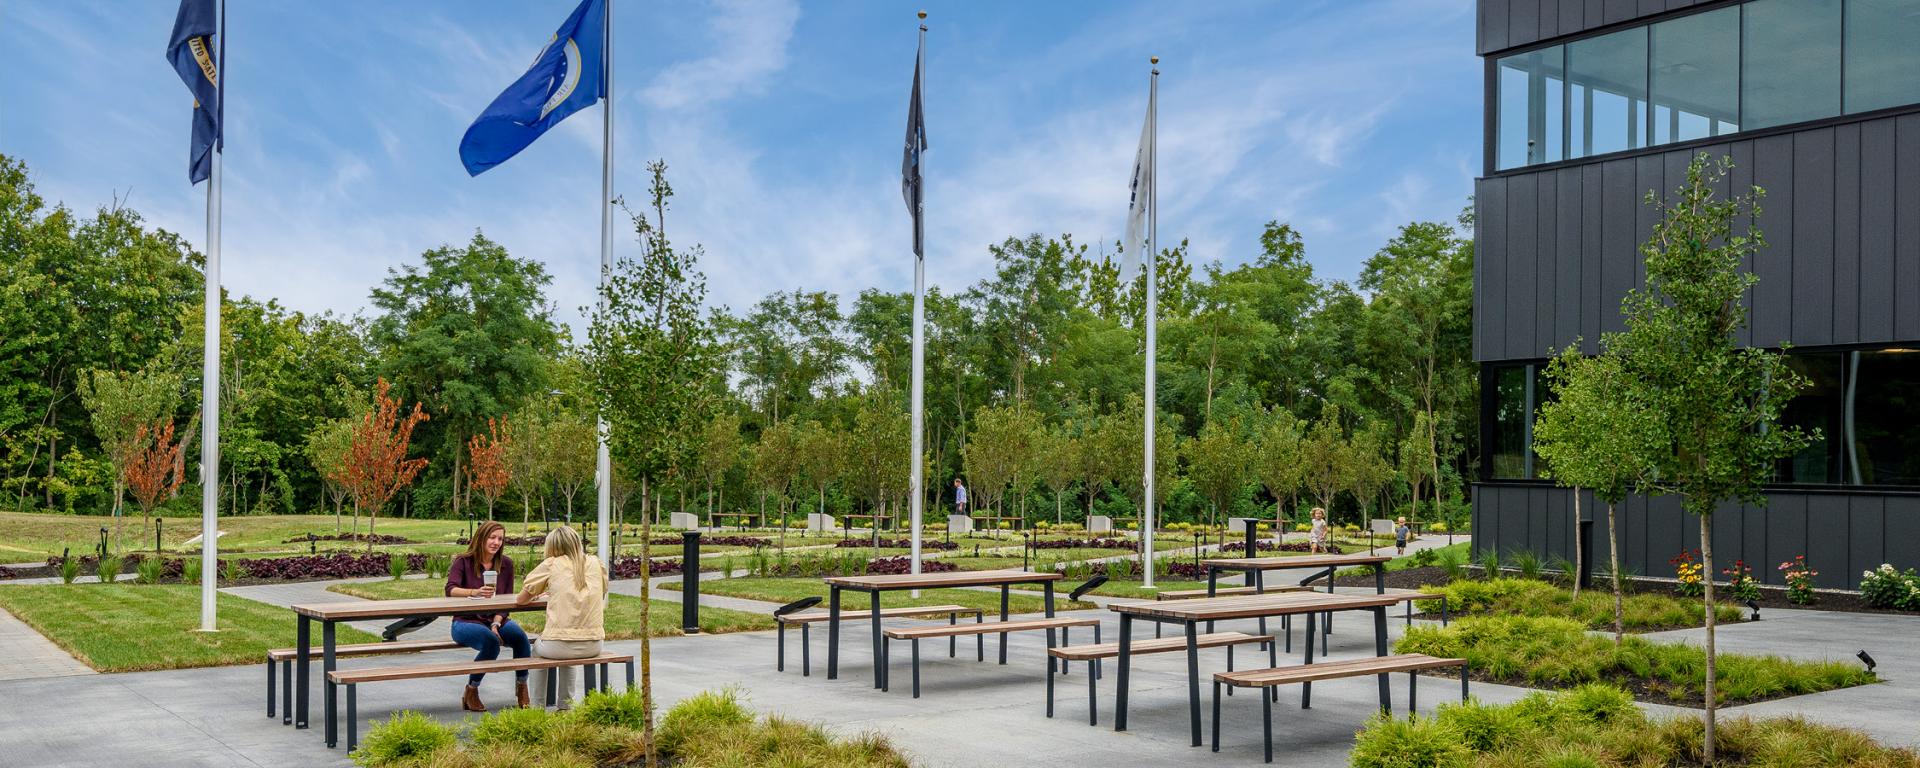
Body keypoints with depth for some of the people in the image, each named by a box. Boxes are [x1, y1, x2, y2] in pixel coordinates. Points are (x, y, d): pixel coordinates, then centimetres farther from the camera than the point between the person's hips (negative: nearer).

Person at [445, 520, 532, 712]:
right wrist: (475, 592, -40)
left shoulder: (506, 564, 7)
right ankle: (471, 692, -17)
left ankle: (521, 687, -12)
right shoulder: (463, 562, -4)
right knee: (490, 640, -36)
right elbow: (451, 590, -20)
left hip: (496, 620, 3)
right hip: (466, 622, -3)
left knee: (519, 635, -30)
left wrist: (496, 624, -13)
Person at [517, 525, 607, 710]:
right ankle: (565, 705, 39)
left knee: (538, 649, 32)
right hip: (593, 645, 3)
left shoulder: (551, 565, 1)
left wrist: (534, 594, 31)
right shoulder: (595, 563, 10)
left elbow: (520, 600, 8)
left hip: (559, 645, -3)